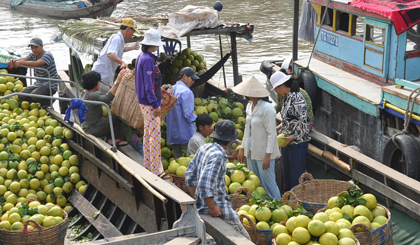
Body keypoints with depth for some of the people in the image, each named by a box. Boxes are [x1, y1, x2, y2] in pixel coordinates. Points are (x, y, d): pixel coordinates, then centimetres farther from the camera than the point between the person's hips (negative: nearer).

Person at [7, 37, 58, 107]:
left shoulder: (48, 55, -17)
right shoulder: (33, 55, 6)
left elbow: (36, 63, -35)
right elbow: (24, 59, -15)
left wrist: (20, 62, -44)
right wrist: (14, 60, -38)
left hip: (50, 85, -8)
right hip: (38, 84, 8)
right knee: (21, 96, -7)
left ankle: (50, 99, -1)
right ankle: (42, 101, 11)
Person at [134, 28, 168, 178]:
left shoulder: (141, 57, 12)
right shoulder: (148, 60, -19)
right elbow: (148, 85, -22)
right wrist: (155, 104, -22)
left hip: (144, 102, 11)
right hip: (149, 103, -11)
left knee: (147, 134, 15)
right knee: (155, 136, -9)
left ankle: (148, 166, 23)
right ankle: (156, 170, -8)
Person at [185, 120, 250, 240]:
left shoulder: (203, 148, 7)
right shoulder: (218, 155, -21)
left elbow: (189, 176, 13)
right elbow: (204, 185, -27)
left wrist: (196, 199, 18)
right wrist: (212, 207, -18)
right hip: (218, 208, -10)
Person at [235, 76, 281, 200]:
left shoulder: (267, 108, -17)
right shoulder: (249, 106, 9)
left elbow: (272, 134, -18)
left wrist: (267, 156, -21)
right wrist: (242, 149, 18)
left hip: (263, 153, -9)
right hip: (251, 152, 9)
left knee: (268, 184, -5)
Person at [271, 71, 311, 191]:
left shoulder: (297, 98, -18)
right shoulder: (286, 98, 10)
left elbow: (304, 121, -22)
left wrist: (292, 138, -24)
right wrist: (279, 127, 9)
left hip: (298, 142, -9)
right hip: (287, 141, 9)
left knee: (297, 174, -1)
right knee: (287, 172, 16)